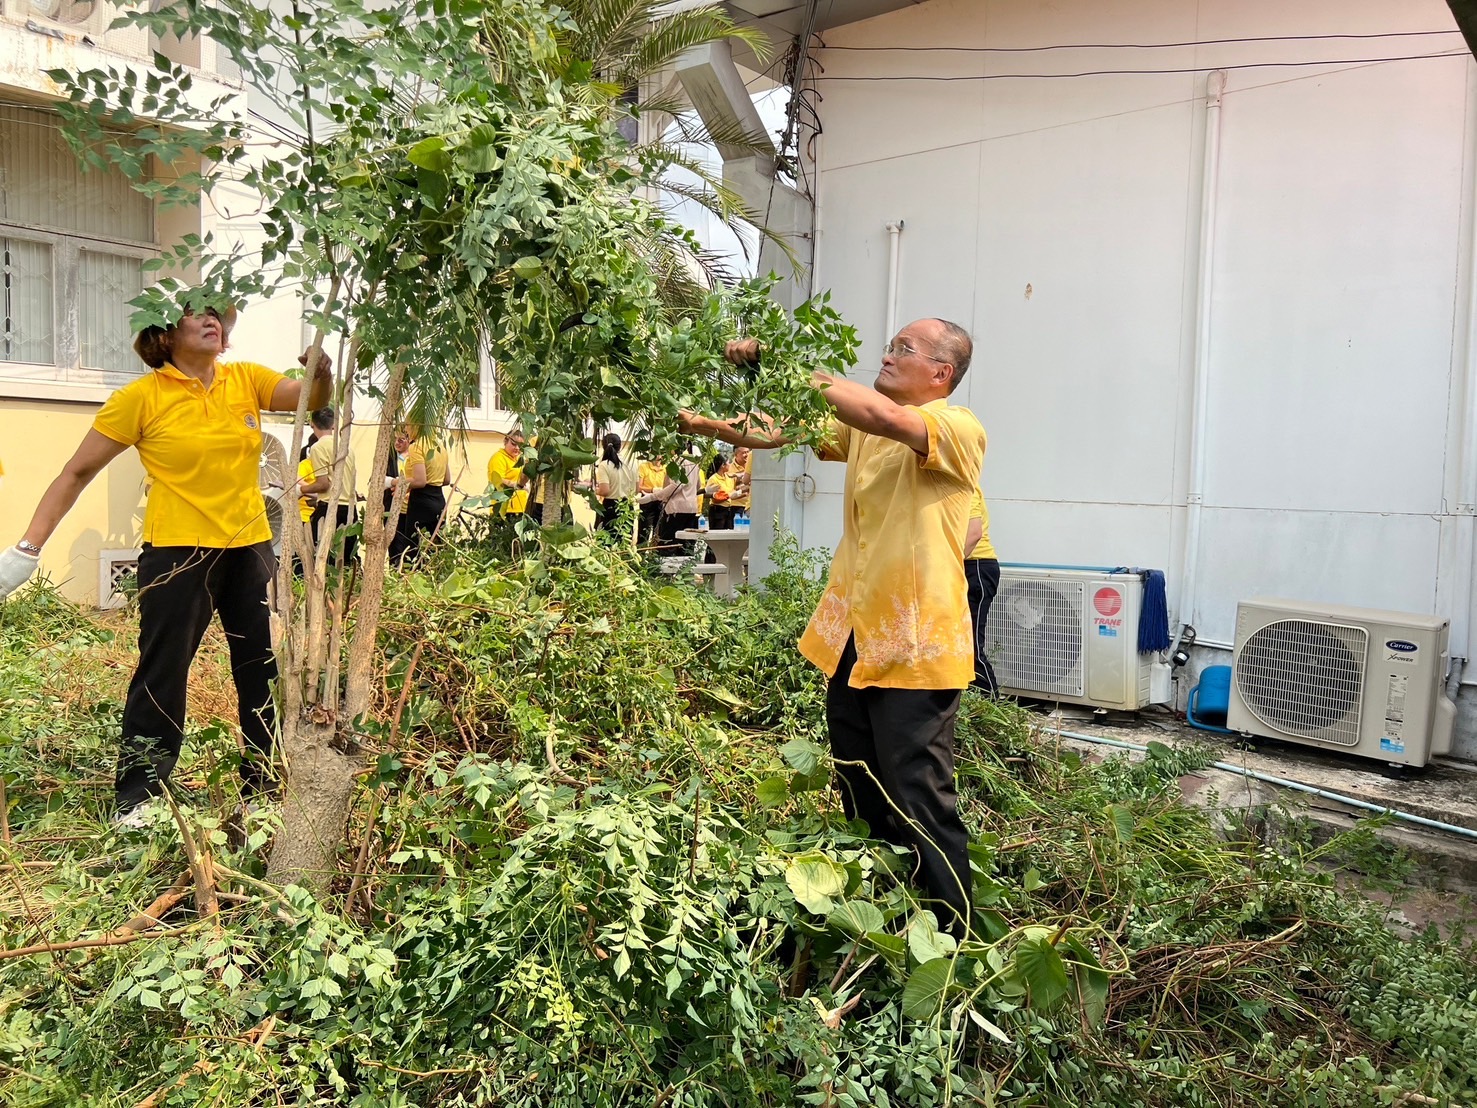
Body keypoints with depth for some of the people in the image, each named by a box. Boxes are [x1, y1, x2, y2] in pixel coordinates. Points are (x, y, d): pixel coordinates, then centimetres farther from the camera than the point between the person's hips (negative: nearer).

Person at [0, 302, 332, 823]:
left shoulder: (246, 380, 4)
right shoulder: (141, 397, -7)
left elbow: (310, 397, -8)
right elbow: (77, 473, -3)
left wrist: (323, 374, -32)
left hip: (250, 547, 4)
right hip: (178, 554, -4)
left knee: (267, 672, 9)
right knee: (162, 676, 2)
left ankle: (265, 787, 23)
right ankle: (137, 799, 16)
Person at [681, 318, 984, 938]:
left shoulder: (958, 428, -10)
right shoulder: (863, 427, 13)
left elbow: (877, 414, -28)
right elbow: (778, 434, 7)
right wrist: (711, 426, -9)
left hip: (915, 646, -8)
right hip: (852, 638, 8)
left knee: (920, 804, -2)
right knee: (860, 796, 18)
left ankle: (950, 941, 14)